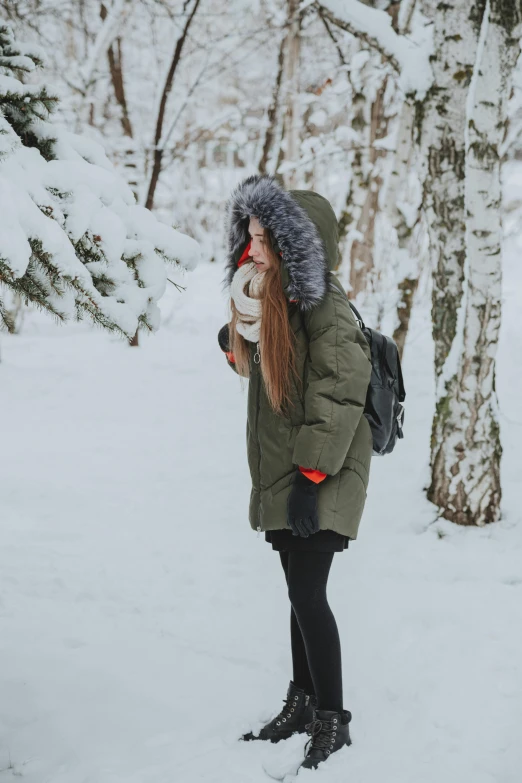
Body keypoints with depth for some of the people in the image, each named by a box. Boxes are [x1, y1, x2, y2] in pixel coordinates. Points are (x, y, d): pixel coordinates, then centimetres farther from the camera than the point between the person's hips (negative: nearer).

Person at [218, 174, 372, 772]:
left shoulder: (321, 302, -17)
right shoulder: (267, 294, 12)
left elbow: (341, 392, -22)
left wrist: (312, 475, -24)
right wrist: (236, 346, 7)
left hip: (320, 477, -9)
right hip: (280, 474, 9)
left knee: (308, 595, -8)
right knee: (301, 592, 16)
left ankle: (333, 722, 3)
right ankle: (302, 704, 27)